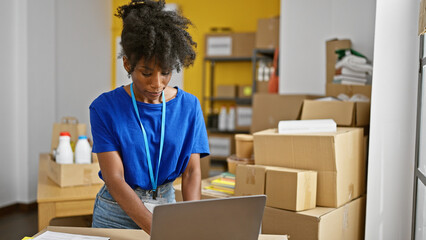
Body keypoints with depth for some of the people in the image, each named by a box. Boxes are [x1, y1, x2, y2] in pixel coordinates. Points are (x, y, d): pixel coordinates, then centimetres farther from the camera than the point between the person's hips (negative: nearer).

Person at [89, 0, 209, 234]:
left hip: (167, 206, 2)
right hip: (117, 212, -2)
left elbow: (192, 171, -7)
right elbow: (114, 179, -18)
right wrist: (156, 229, -28)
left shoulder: (188, 106, -6)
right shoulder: (105, 107, -13)